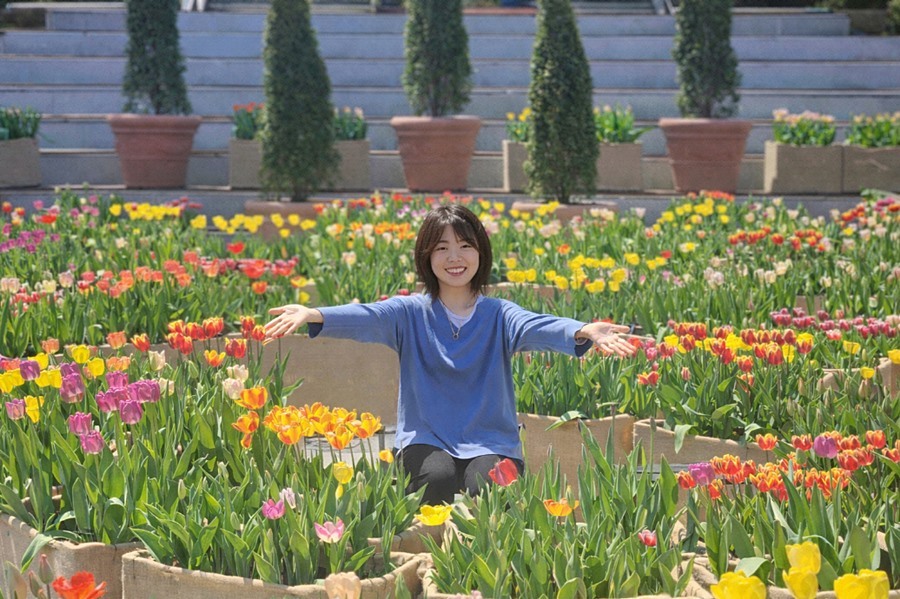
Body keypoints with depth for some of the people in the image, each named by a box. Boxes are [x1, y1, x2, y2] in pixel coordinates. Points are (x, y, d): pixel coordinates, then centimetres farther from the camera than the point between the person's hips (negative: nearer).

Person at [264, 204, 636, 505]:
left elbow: (536, 327, -16)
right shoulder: (412, 313, 5)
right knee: (439, 476, -32)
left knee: (486, 486, -31)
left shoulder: (497, 315, 4)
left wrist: (582, 332, -40)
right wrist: (313, 315, -35)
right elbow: (367, 319, -14)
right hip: (426, 442, 0)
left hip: (490, 443, 0)